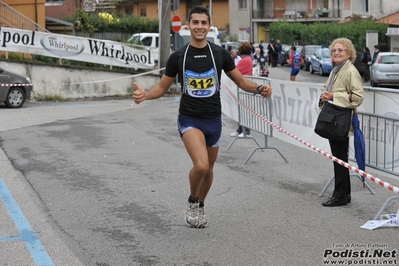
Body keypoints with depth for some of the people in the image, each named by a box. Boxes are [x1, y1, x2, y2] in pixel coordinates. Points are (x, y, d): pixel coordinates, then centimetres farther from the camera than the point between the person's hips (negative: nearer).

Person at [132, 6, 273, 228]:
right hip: (189, 119, -2)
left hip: (213, 120, 3)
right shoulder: (177, 57, -4)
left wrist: (259, 89, -16)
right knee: (201, 166, -23)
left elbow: (241, 81, 5)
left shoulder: (220, 54, -3)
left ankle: (200, 205, 43)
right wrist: (145, 95, -16)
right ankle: (192, 201, 7)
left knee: (208, 169, 16)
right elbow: (162, 87, 5)